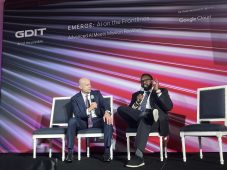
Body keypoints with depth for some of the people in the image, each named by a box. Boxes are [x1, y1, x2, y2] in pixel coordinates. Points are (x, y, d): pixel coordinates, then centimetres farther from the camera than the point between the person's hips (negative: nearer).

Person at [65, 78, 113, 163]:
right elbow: (77, 115, -11)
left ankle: (107, 150, -28)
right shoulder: (75, 99, 0)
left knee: (108, 120, -30)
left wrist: (107, 112, -29)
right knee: (72, 121, -32)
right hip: (83, 122, -1)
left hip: (97, 121, 1)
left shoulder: (97, 93, 7)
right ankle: (70, 151, -26)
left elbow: (105, 105, -6)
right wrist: (89, 109, -26)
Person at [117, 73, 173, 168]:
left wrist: (157, 91, -7)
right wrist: (137, 102, -1)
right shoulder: (136, 94, 26)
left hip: (153, 120, -3)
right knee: (121, 109, -21)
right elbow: (129, 110, 17)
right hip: (138, 118, 4)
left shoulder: (162, 91, 18)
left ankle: (139, 156, -42)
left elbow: (169, 107, -1)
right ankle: (153, 114, -30)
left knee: (146, 118, -39)